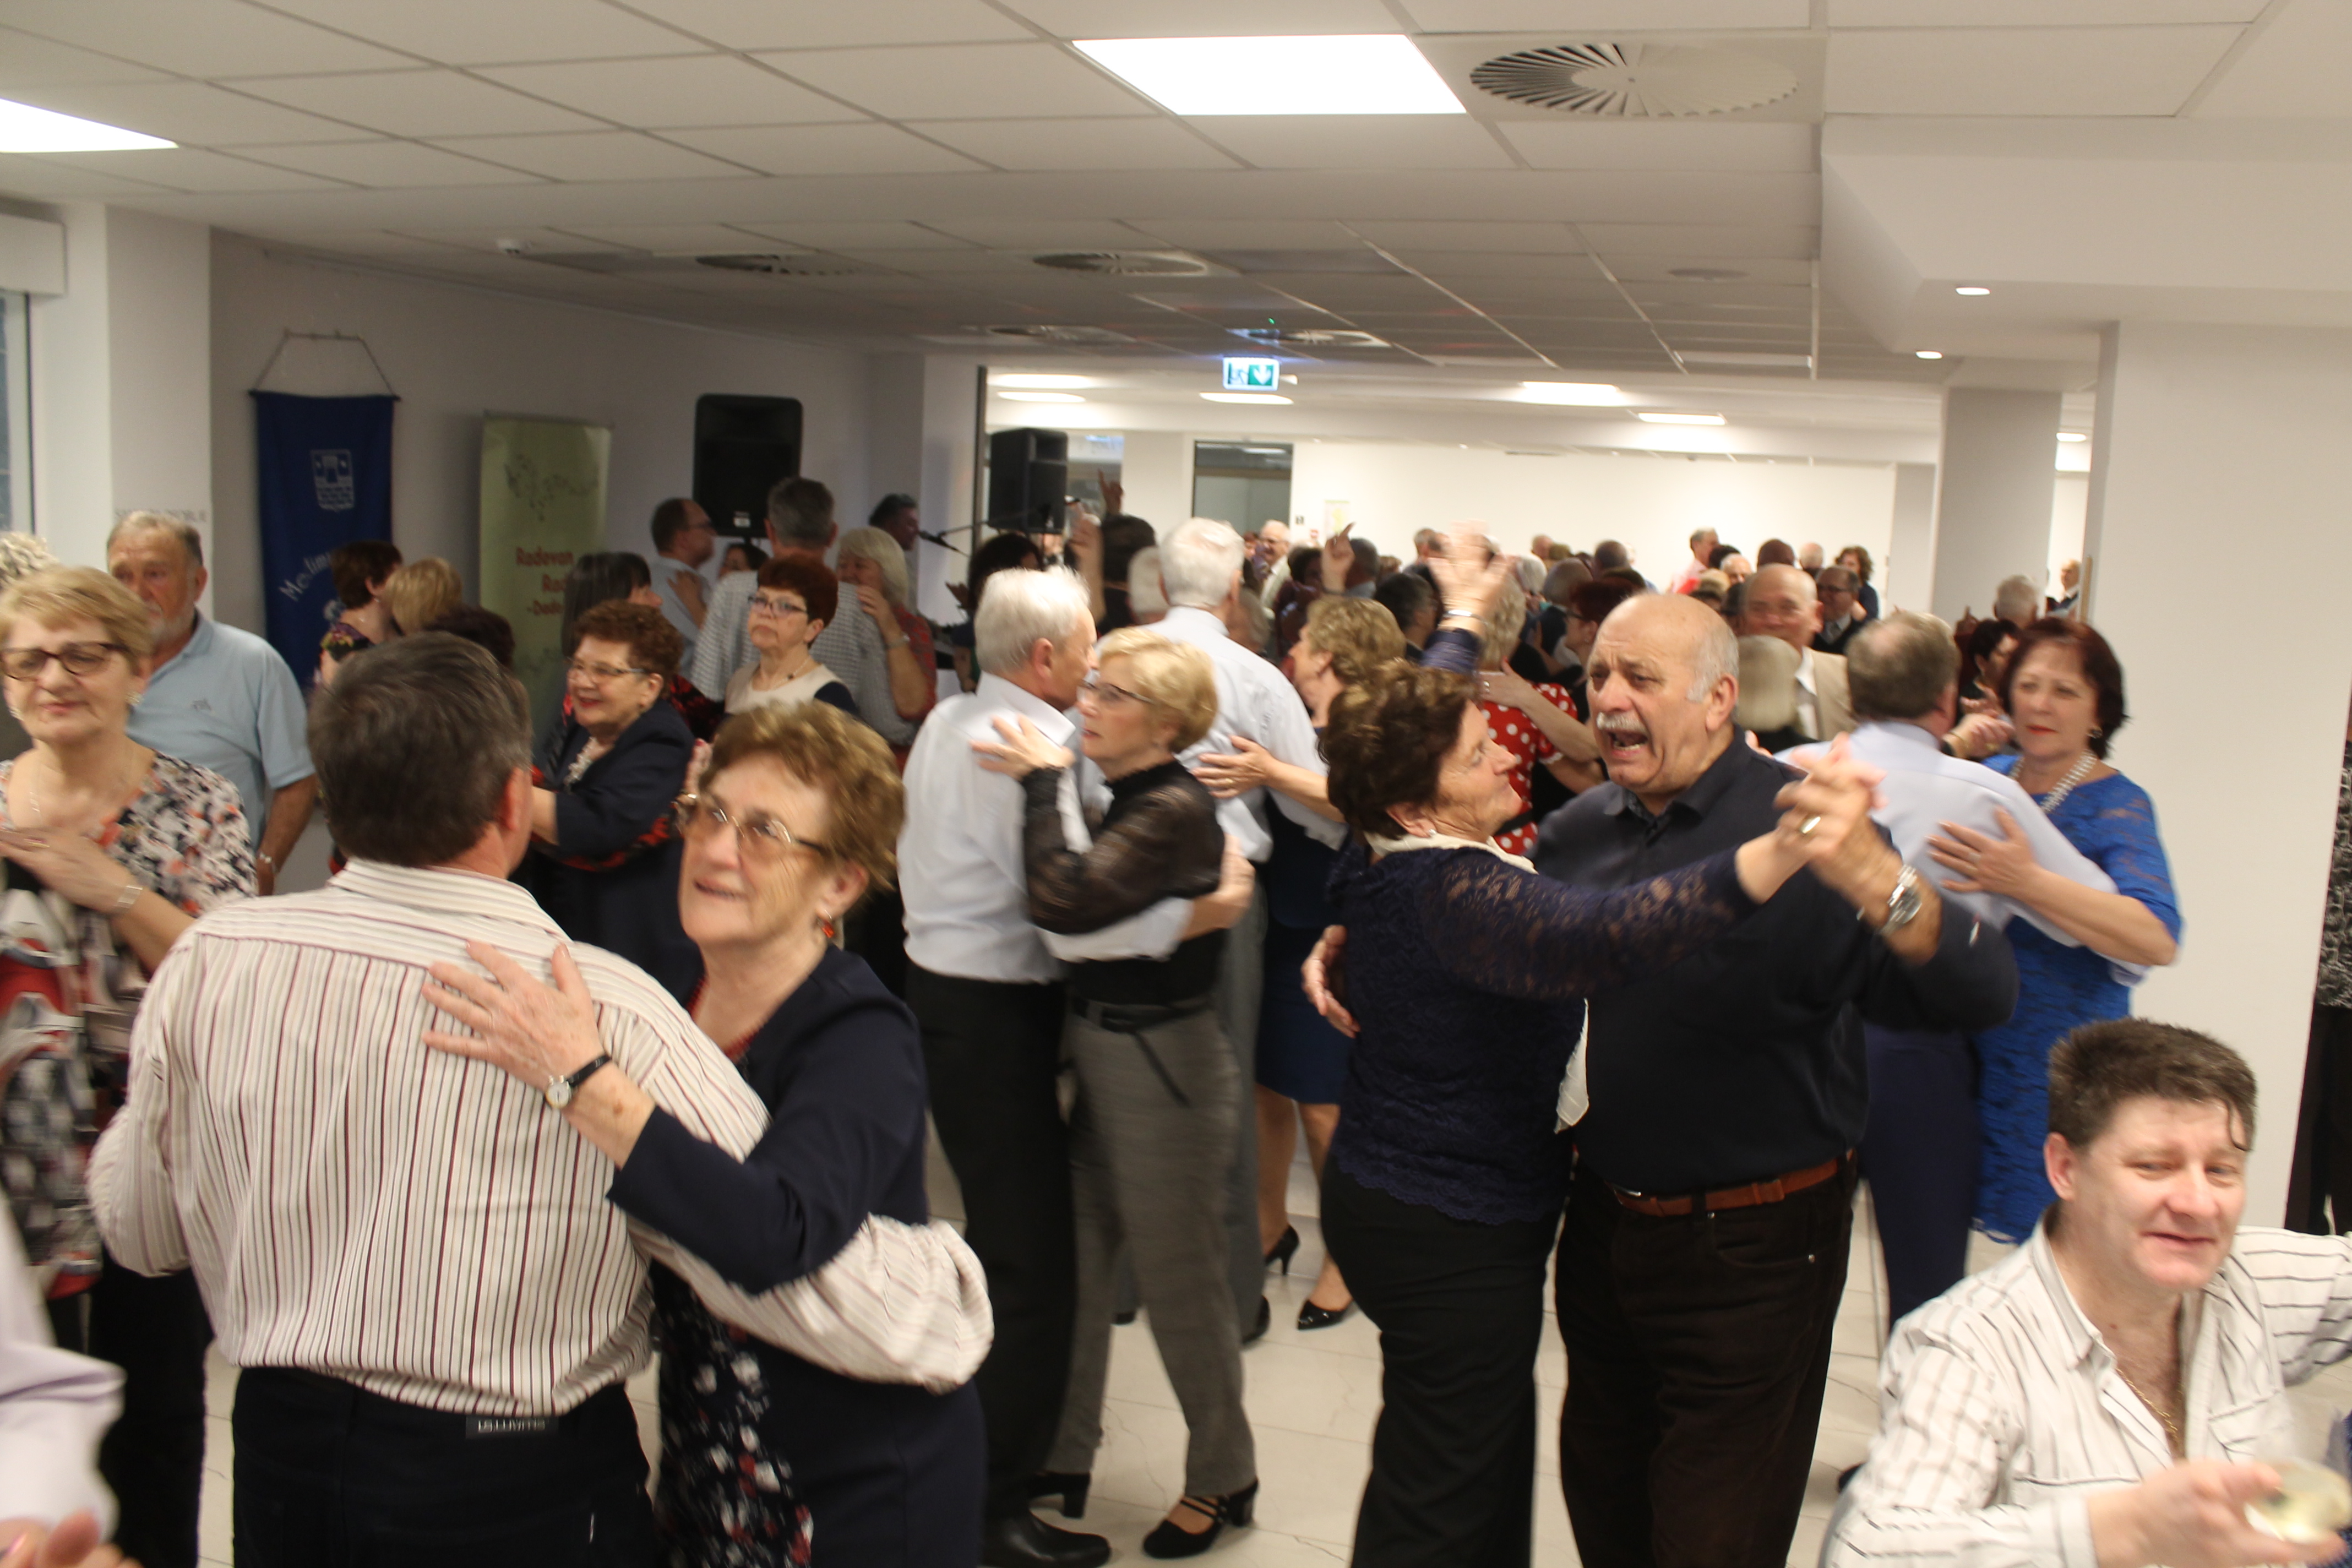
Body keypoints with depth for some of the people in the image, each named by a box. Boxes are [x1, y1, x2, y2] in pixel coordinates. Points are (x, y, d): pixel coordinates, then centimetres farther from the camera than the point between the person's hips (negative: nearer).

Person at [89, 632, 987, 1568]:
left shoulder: (207, 962, -12)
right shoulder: (609, 1012, -25)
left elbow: (141, 1232, 5)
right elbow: (810, 1281, -24)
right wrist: (951, 1270, -5)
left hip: (278, 1465, 4)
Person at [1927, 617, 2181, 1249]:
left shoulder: (2117, 806, -10)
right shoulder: (1991, 776, 8)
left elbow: (2158, 940, -25)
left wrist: (2026, 882, -35)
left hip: (2055, 1062, -5)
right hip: (1961, 1043, 5)